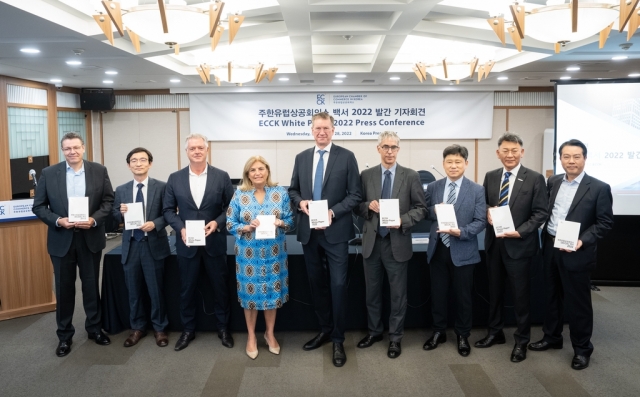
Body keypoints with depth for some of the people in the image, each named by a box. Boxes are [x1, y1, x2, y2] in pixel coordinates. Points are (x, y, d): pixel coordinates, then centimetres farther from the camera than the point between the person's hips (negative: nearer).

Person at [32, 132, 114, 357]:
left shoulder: (99, 171, -1)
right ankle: (64, 335, 24)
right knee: (64, 288, 10)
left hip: (90, 238, 0)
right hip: (61, 240, 0)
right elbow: (38, 206, 0)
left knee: (91, 285, 12)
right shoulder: (49, 173, -1)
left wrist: (94, 220, -17)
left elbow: (108, 201, -1)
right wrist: (58, 220, -16)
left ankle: (95, 328, 29)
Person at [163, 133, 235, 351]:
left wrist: (217, 222, -16)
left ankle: (223, 328, 28)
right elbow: (168, 209, 3)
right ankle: (188, 330, 29)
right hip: (187, 243, 1)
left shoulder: (221, 176, -1)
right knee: (187, 288, 12)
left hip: (214, 242, -1)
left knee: (220, 287, 10)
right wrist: (180, 228, -13)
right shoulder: (175, 178, 2)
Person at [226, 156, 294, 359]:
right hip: (249, 253, -1)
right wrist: (247, 227, -18)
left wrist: (280, 223, -18)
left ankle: (270, 333, 31)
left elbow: (290, 221, 2)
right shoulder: (239, 195, -3)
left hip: (274, 253, 1)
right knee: (250, 293, 8)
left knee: (273, 291, 10)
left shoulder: (281, 193, -1)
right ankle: (251, 336, 27)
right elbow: (230, 224, -1)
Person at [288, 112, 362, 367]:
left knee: (338, 285, -1)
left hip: (335, 231, -4)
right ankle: (324, 330, 32)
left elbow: (355, 194, -5)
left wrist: (334, 212, -18)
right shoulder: (301, 158, 9)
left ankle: (338, 340, 13)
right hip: (309, 231, 4)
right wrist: (300, 202, -8)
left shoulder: (346, 157, -3)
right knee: (316, 284, 14)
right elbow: (293, 190, 14)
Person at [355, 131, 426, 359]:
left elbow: (421, 208, -1)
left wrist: (403, 221, -17)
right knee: (372, 291, 14)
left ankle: (395, 337, 24)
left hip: (397, 242, -2)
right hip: (372, 241, 2)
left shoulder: (411, 176, -2)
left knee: (398, 293, 8)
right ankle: (374, 331, 33)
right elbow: (357, 206, 8)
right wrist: (368, 206, -13)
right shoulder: (366, 175, 4)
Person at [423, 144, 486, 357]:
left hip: (463, 251, -2)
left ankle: (463, 335, 29)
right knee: (438, 293, 13)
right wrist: (436, 210, -14)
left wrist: (460, 232, -24)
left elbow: (480, 221, -8)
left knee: (463, 296, 10)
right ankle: (439, 332, 30)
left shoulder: (477, 190, -3)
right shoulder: (432, 187, 5)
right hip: (438, 249, 2)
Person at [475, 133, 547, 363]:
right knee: (494, 291, 16)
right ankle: (495, 333, 33)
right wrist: (487, 211, -10)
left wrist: (519, 232, -21)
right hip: (494, 243, 5)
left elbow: (540, 213, -10)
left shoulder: (535, 179, -7)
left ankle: (521, 341, 23)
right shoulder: (490, 177, 7)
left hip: (519, 244, -4)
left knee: (521, 294, 7)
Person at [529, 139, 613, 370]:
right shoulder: (553, 182, 6)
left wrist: (582, 241, -19)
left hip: (576, 253, -5)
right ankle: (552, 337, 34)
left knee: (578, 302, 6)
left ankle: (582, 348, 22)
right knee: (552, 296, 18)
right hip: (550, 249, 5)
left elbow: (605, 223, -9)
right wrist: (545, 240, -1)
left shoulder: (599, 188, -8)